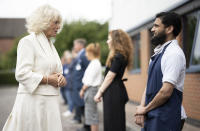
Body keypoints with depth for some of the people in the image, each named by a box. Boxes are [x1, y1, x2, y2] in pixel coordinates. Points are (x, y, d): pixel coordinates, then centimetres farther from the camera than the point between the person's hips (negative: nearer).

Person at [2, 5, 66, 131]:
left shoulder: (50, 45, 19)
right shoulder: (28, 42, -8)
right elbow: (22, 74, -17)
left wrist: (60, 78, 3)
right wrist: (48, 79, -15)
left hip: (50, 102, 8)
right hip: (33, 100, -8)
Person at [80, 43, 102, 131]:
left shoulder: (95, 63, -16)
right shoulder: (95, 63, 14)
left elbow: (89, 80, -17)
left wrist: (83, 89, -8)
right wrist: (84, 89, 15)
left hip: (91, 90, -10)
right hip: (90, 90, 10)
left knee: (92, 114, -5)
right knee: (92, 114, 13)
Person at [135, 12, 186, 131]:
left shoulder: (174, 53, -16)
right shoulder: (158, 52, 13)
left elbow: (166, 92, -21)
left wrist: (146, 109, -9)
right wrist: (142, 108, 2)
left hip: (164, 120, -8)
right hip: (151, 116, 8)